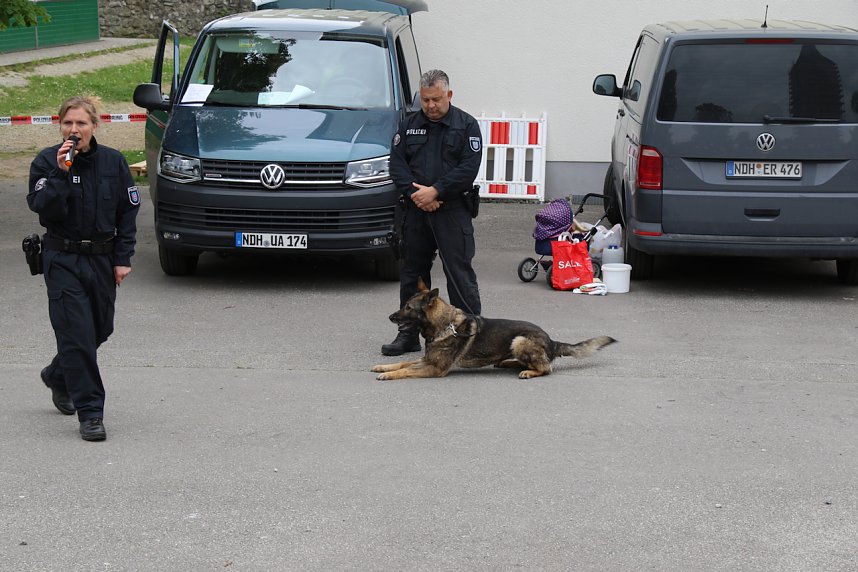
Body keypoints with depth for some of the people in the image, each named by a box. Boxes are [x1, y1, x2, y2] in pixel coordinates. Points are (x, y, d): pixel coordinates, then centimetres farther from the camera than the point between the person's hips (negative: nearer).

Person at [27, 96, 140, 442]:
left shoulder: (113, 162, 1)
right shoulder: (46, 162, -5)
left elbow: (127, 212, 5)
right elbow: (42, 207, -18)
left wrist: (123, 259, 1)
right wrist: (60, 173, -27)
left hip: (102, 258, 4)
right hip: (63, 260, -4)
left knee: (100, 330, 15)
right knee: (77, 333, -9)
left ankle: (59, 376, 43)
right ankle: (90, 413, -5)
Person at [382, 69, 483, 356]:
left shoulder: (466, 125, 0)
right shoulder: (409, 124, 11)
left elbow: (469, 167, -9)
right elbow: (397, 163, 4)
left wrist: (435, 191, -16)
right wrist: (415, 193, -11)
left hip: (452, 212, -4)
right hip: (415, 211, 4)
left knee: (460, 273, -7)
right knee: (412, 273, 10)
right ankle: (409, 334, 19)